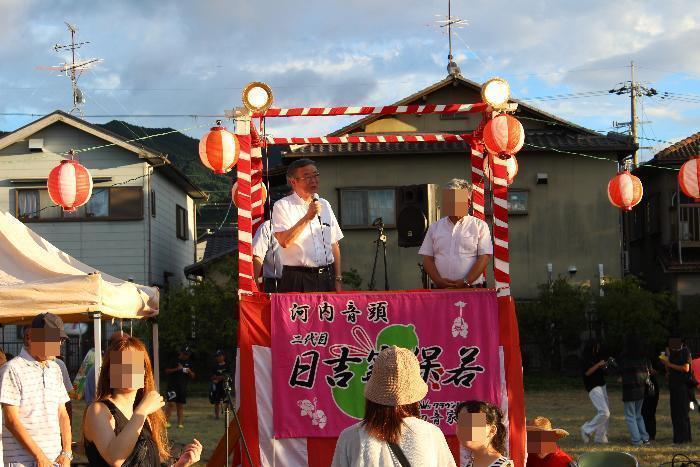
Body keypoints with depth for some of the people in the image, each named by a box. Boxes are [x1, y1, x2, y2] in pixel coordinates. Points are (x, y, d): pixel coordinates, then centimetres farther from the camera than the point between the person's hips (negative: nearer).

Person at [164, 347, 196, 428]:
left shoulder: (188, 363, 16)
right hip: (172, 386, -4)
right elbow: (167, 371, -2)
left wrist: (190, 372, -5)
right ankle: (166, 421, -10)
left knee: (181, 406, 4)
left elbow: (192, 377, 17)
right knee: (171, 403, -14)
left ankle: (180, 423, 5)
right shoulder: (174, 361, 2)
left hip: (183, 387, 4)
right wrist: (176, 369, -14)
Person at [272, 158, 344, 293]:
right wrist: (308, 217, -18)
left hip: (326, 278, 5)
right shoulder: (282, 206, -2)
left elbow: (334, 245, 15)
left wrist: (338, 279, 8)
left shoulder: (324, 205, 16)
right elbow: (284, 241, -17)